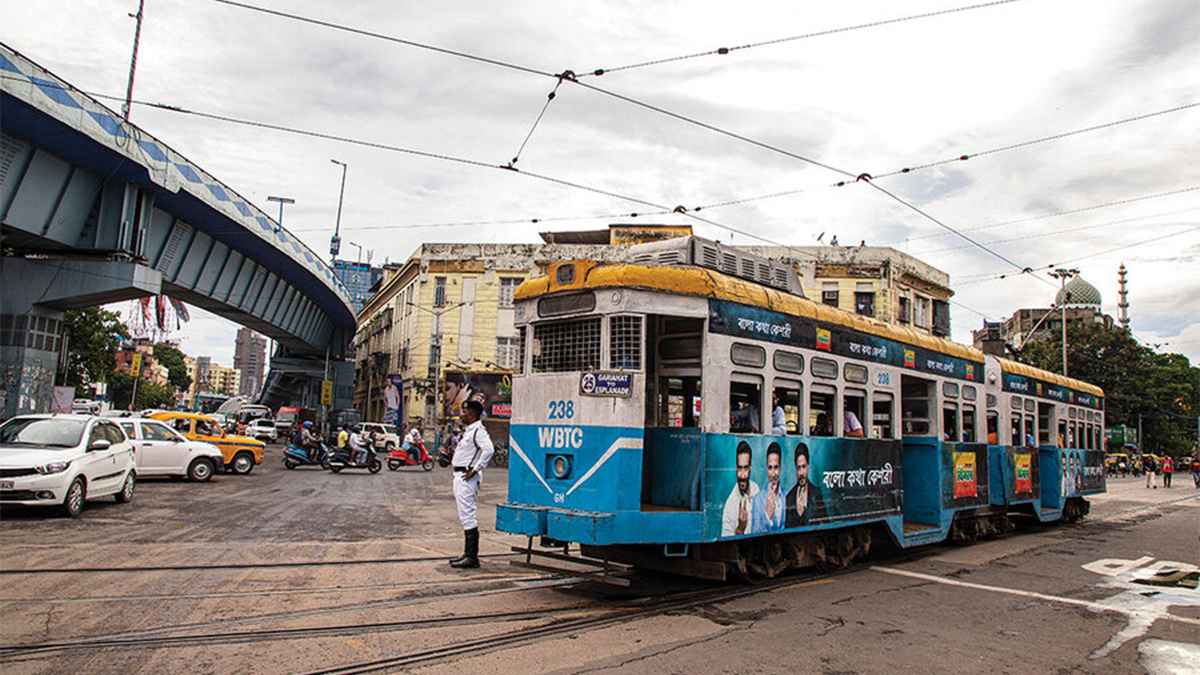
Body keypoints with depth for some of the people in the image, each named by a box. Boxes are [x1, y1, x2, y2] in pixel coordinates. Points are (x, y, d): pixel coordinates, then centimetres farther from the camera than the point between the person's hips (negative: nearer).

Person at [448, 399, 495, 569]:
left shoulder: (478, 430, -15)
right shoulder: (468, 430, 16)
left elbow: (489, 449, -30)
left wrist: (475, 469, -25)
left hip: (467, 478, -11)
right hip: (460, 475, 11)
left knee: (467, 516, -10)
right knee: (465, 517, 15)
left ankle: (472, 557, -7)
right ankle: (468, 554, 23)